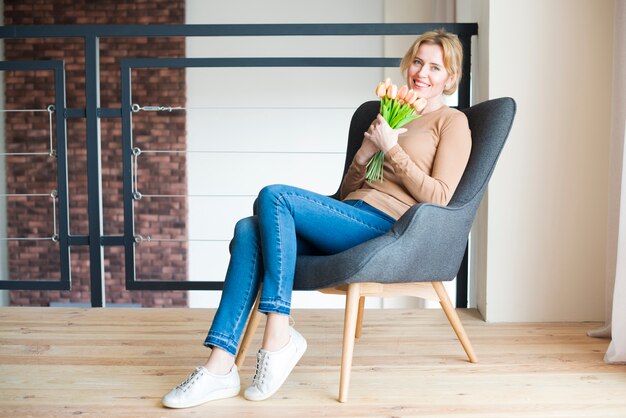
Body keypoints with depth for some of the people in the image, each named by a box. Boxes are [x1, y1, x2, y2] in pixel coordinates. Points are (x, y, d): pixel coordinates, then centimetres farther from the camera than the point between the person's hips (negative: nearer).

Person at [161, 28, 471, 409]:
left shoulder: (452, 122, 9)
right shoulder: (392, 118, 29)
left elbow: (438, 199, -5)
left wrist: (391, 148, -6)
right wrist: (365, 154, 5)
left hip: (388, 227, -7)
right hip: (353, 224, 7)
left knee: (275, 196, -25)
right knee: (249, 230, -19)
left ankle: (279, 338, -23)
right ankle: (220, 367, -25)